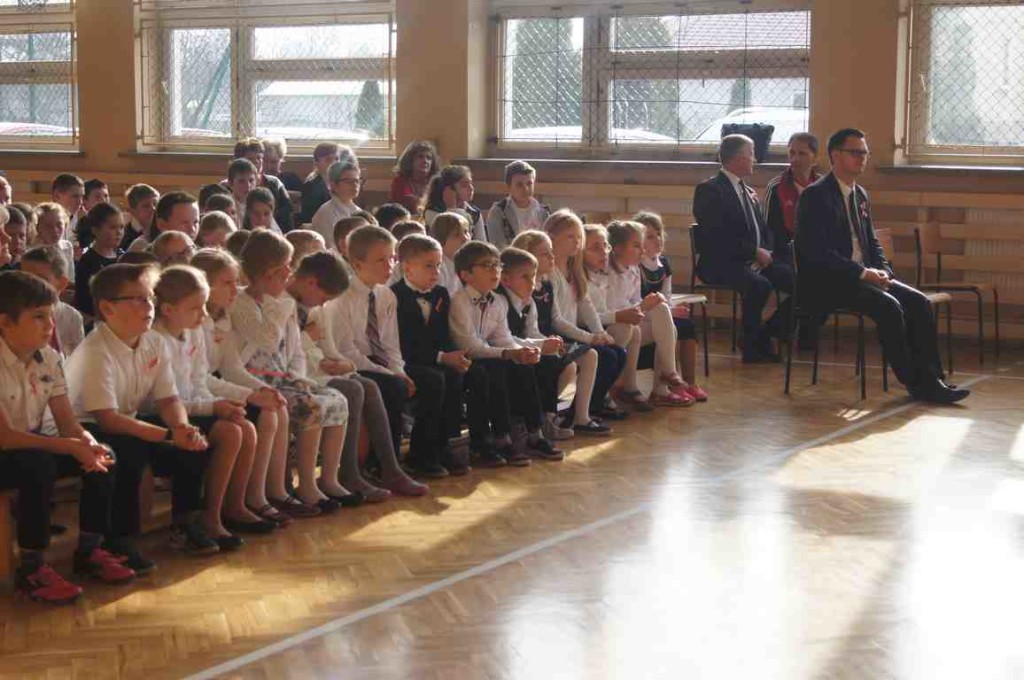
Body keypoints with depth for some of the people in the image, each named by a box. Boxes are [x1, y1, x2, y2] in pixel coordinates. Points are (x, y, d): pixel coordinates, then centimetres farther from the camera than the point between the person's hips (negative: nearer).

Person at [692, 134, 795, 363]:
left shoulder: (749, 192, 22)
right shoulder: (709, 190, -5)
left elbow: (764, 230, 20)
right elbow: (717, 237, -16)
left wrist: (766, 252, -3)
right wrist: (754, 252, -18)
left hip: (756, 260, 8)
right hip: (721, 264, -8)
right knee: (760, 285, -35)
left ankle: (766, 335, -1)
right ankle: (752, 346, -17)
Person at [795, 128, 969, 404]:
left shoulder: (860, 195, 18)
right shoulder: (815, 195, -10)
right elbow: (817, 252, -19)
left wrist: (883, 272, 0)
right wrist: (862, 273, -21)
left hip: (862, 276, 9)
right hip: (825, 283, -9)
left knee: (919, 302, -10)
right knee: (889, 306, -28)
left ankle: (929, 379, -11)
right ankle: (914, 382, -16)